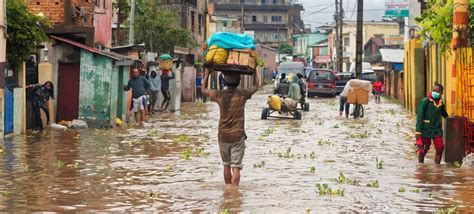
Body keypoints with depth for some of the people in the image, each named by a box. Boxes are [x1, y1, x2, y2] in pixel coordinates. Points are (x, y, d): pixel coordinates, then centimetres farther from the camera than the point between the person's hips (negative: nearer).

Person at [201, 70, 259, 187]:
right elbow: (255, 86, 11)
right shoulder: (242, 95, -9)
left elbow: (204, 90, 15)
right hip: (238, 135, -3)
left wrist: (206, 74, 23)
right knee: (236, 167, -5)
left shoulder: (219, 95, -5)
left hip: (223, 136, 3)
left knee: (226, 165, 15)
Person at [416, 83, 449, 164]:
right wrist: (418, 131, -17)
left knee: (440, 149, -2)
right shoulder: (425, 101, -11)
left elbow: (444, 115, 27)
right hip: (426, 130, -5)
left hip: (437, 130, 5)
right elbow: (420, 116, -13)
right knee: (423, 150, 4)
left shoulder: (441, 103, 5)